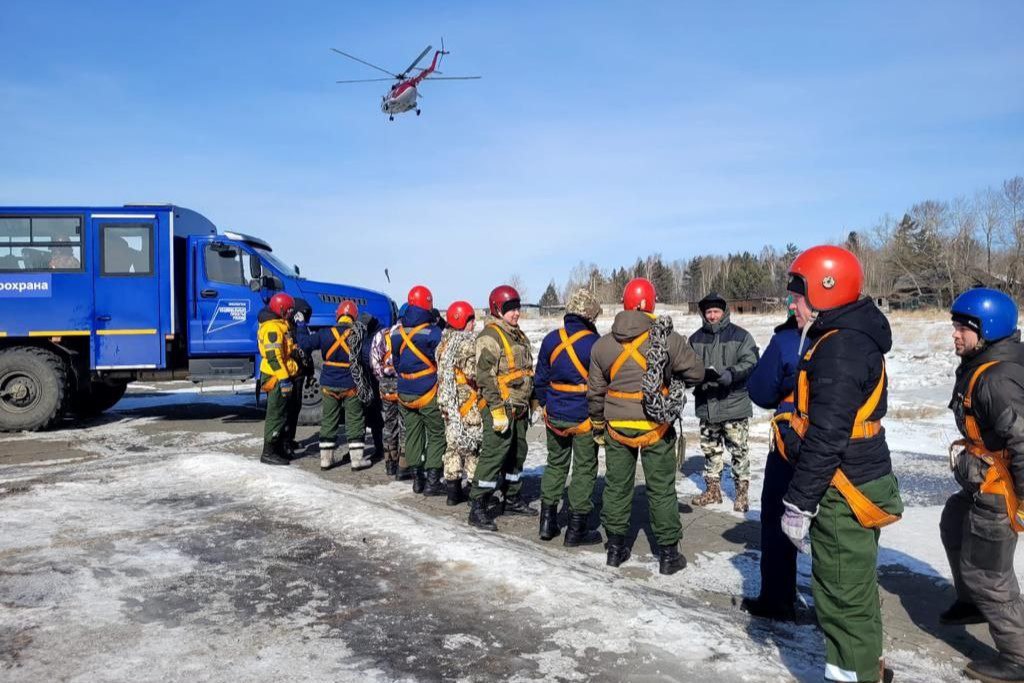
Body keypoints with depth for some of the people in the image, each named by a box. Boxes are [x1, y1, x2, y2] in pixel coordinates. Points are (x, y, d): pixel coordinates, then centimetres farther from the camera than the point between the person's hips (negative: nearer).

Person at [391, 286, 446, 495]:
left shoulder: (397, 333, 3)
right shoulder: (433, 332, -16)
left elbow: (396, 362, 12)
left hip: (405, 392, 5)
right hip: (428, 392, -5)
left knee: (412, 434, 14)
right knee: (436, 434, 5)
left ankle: (417, 478, 19)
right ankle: (432, 480, 2)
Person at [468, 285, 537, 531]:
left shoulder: (519, 336, 17)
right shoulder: (489, 337, -13)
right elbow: (486, 377, -18)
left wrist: (530, 404, 23)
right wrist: (497, 410, -22)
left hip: (519, 409, 9)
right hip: (500, 409, -9)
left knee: (517, 455, 16)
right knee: (493, 456, -9)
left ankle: (512, 500, 30)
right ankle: (477, 508, -3)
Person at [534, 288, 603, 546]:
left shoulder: (551, 339, -1)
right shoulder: (594, 344, -16)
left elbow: (540, 379, 7)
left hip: (555, 415, 5)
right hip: (585, 418, -5)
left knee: (555, 464, 19)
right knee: (584, 470, 7)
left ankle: (547, 521, 22)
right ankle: (576, 529, 12)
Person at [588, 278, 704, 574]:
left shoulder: (602, 345, -2)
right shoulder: (668, 339, -13)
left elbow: (595, 391, 5)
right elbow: (696, 372, -3)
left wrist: (598, 425, 18)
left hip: (617, 426, 3)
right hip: (656, 427, -2)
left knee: (616, 485, 15)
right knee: (661, 489, 8)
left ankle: (615, 546, 24)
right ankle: (668, 552, 16)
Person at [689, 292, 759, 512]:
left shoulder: (740, 336, -4)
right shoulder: (696, 339, 8)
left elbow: (750, 362, -11)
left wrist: (731, 374, -27)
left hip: (734, 403, -4)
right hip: (705, 404, 4)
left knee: (739, 450, 2)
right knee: (710, 449, 14)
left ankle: (742, 492, 14)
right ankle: (713, 489, 27)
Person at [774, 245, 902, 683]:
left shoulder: (839, 348, -22)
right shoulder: (852, 339, 11)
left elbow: (826, 439, -25)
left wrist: (798, 503, -20)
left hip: (843, 494, -11)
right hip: (855, 486, 11)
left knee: (843, 593, 2)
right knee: (854, 587, 22)